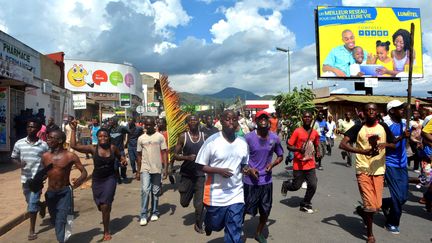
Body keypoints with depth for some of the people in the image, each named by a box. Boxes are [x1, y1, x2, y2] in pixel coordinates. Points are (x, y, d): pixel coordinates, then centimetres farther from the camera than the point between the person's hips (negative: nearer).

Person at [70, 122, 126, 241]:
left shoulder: (113, 147, -7)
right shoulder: (93, 148, -9)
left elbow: (120, 156, 13)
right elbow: (74, 146, -16)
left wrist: (124, 160, -9)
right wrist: (73, 130, -17)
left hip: (110, 179, -2)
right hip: (97, 180, 2)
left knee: (105, 205, -8)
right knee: (101, 205, 19)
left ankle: (106, 231, 11)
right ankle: (106, 219, 52)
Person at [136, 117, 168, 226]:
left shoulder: (160, 137, -1)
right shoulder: (141, 138, 5)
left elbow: (164, 152, -1)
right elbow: (139, 155, 10)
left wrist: (166, 168, -8)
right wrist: (138, 171, 9)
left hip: (157, 168, -1)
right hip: (145, 169, 1)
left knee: (155, 192, 9)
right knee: (145, 190, -9)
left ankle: (155, 213, 24)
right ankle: (143, 215, 1)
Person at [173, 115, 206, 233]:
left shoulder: (204, 136, 0)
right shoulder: (183, 137, -4)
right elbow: (175, 155, -4)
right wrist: (187, 157, -20)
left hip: (200, 174, 0)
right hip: (187, 173, 0)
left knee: (200, 203, -1)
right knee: (184, 203, 11)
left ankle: (198, 224, 24)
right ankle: (190, 193, 46)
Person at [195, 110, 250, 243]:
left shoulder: (243, 143, 2)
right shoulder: (212, 141, -13)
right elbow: (200, 166, -9)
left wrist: (246, 169, -7)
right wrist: (219, 170, -23)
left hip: (236, 195, 3)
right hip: (215, 194, -3)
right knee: (216, 225, 18)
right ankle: (208, 222, 54)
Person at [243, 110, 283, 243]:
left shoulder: (274, 138, -2)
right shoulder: (248, 137, -12)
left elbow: (280, 156, 11)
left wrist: (272, 164, -8)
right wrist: (249, 169, -17)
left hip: (266, 180, 3)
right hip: (250, 180, -3)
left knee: (265, 210, 14)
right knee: (245, 209, 8)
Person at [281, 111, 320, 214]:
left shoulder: (315, 132, 5)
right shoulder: (297, 131, -11)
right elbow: (289, 146, -9)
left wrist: (318, 152, 0)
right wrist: (299, 149, -26)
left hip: (310, 164, 4)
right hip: (299, 165, -4)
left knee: (313, 185, -2)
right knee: (296, 186, 4)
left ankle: (305, 205, 19)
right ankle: (286, 185, 39)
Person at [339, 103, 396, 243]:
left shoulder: (384, 128, 7)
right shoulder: (358, 128, -2)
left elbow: (395, 145, 10)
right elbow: (342, 144, -12)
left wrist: (385, 144, -13)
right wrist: (363, 151, -23)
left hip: (379, 171, 3)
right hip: (363, 171, -3)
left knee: (377, 206, 6)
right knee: (371, 206, -4)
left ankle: (362, 211, 40)